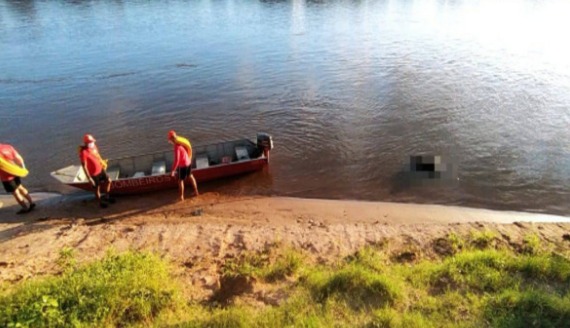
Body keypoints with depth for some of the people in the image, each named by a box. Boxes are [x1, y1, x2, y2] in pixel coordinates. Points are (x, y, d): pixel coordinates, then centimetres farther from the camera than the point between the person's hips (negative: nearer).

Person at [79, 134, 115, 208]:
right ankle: (100, 202, 35)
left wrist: (103, 165, 19)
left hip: (100, 169, 7)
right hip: (93, 173, -7)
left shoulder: (93, 146, -7)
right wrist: (89, 178, -22)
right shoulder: (83, 152, -29)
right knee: (97, 188, 11)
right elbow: (84, 166, -25)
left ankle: (107, 197, 39)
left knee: (108, 181, 17)